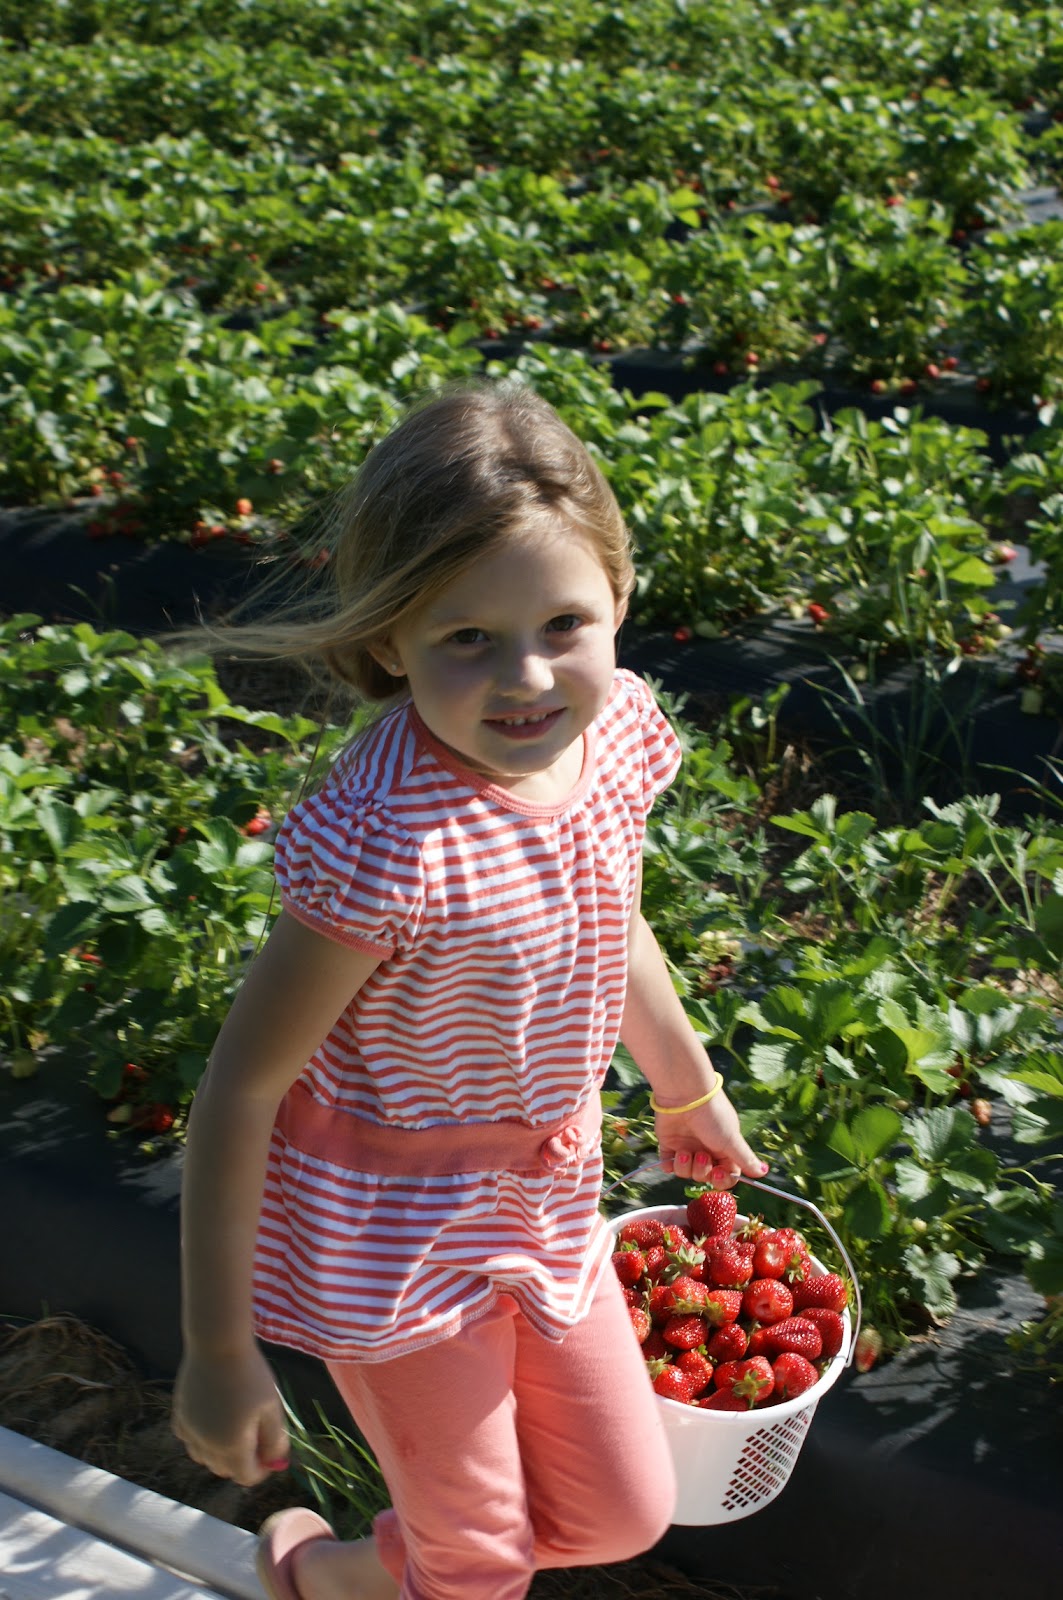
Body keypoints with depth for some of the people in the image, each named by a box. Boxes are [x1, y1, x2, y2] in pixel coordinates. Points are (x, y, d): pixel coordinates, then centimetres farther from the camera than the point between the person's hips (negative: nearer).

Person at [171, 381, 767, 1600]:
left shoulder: (612, 731, -13)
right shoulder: (387, 844, -33)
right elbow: (241, 1088, -23)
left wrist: (689, 1090, 24)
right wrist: (217, 1353, -16)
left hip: (545, 1197, 7)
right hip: (396, 1236, -6)